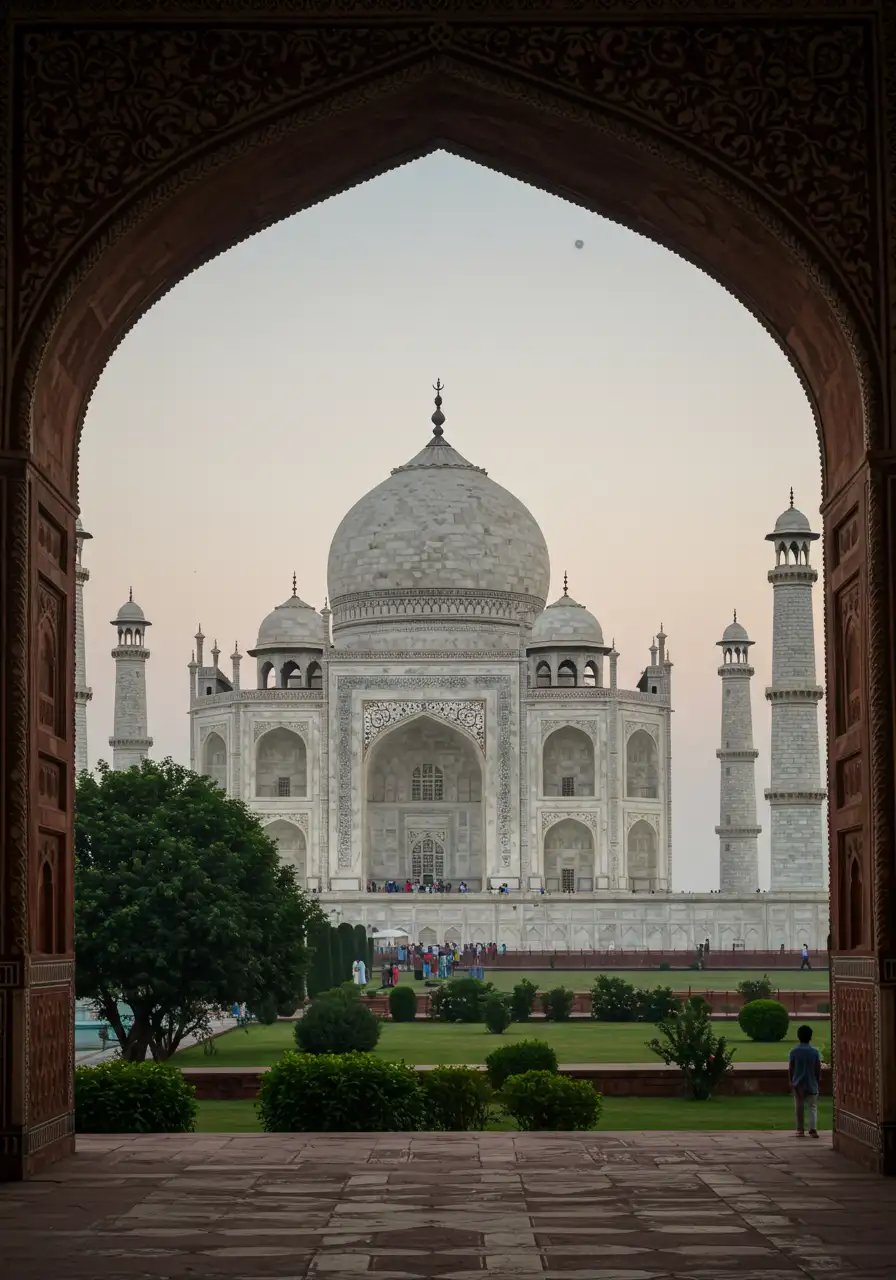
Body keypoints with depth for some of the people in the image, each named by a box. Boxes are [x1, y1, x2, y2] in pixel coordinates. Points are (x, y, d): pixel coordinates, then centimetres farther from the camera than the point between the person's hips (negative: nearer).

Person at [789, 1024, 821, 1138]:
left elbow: (790, 1068, -4)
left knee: (799, 1107, 9)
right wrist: (817, 1080, 11)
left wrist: (791, 1081, 4)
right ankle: (813, 1129, -12)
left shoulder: (794, 1051, -5)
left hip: (798, 1084, 0)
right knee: (812, 1107, 3)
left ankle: (800, 1130, 11)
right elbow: (818, 1068, -1)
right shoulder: (814, 1051, -3)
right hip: (812, 1084, 0)